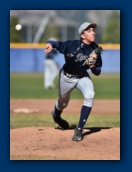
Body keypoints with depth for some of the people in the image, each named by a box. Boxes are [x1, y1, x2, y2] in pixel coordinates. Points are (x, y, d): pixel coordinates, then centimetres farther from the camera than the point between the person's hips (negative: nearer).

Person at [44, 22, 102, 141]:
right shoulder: (72, 45, -26)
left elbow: (97, 73, -10)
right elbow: (57, 44, -25)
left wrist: (93, 66, -32)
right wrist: (50, 44, -48)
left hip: (82, 77, 2)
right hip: (67, 77, -2)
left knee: (90, 95, -26)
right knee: (64, 102, 19)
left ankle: (79, 129, -17)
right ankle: (56, 115, 59)